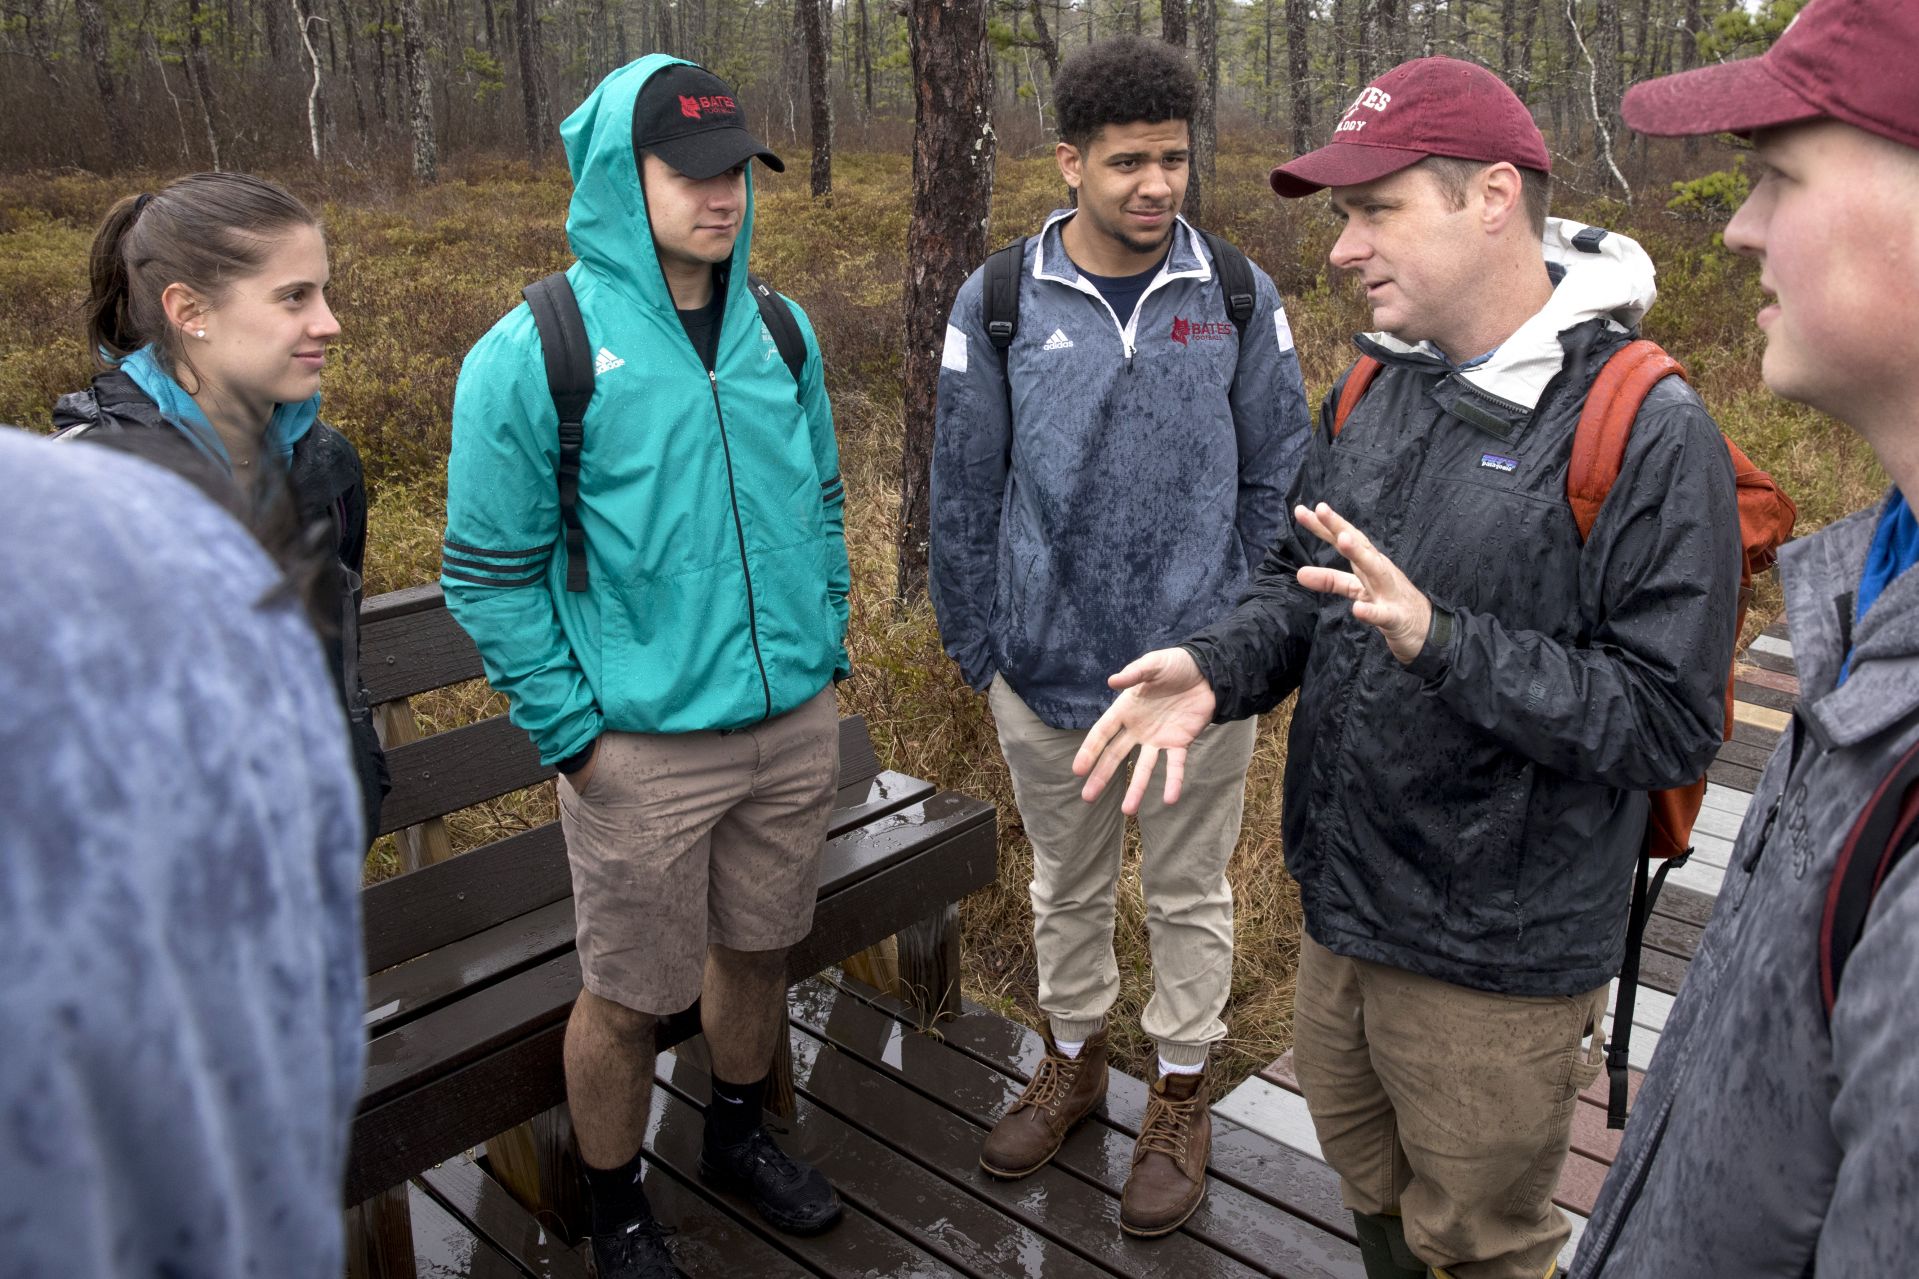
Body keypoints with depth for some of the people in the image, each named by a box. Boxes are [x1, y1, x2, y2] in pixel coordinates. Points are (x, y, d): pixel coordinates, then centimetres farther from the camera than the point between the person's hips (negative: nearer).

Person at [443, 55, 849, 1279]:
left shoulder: (780, 332, 4)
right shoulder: (533, 356, -12)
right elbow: (491, 577, -9)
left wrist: (826, 652, 10)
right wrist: (574, 735, -10)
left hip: (796, 724, 5)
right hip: (643, 750, -4)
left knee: (759, 947, 21)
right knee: (630, 996, 10)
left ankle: (740, 1135, 47)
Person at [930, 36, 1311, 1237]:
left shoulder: (1240, 296, -3)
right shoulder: (999, 303, -4)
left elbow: (1278, 481, 2)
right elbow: (964, 496, 0)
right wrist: (980, 650, 2)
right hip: (1047, 674, 1)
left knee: (1191, 894, 14)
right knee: (1068, 887, 19)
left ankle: (1182, 1095, 35)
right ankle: (1074, 1058, 43)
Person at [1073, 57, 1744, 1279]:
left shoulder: (1651, 433, -21)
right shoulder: (1378, 386, 2)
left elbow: (1669, 722, -22)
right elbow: (1299, 583, 8)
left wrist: (1439, 639, -33)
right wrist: (1218, 669, -12)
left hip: (1498, 966, -6)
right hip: (1345, 908, 7)